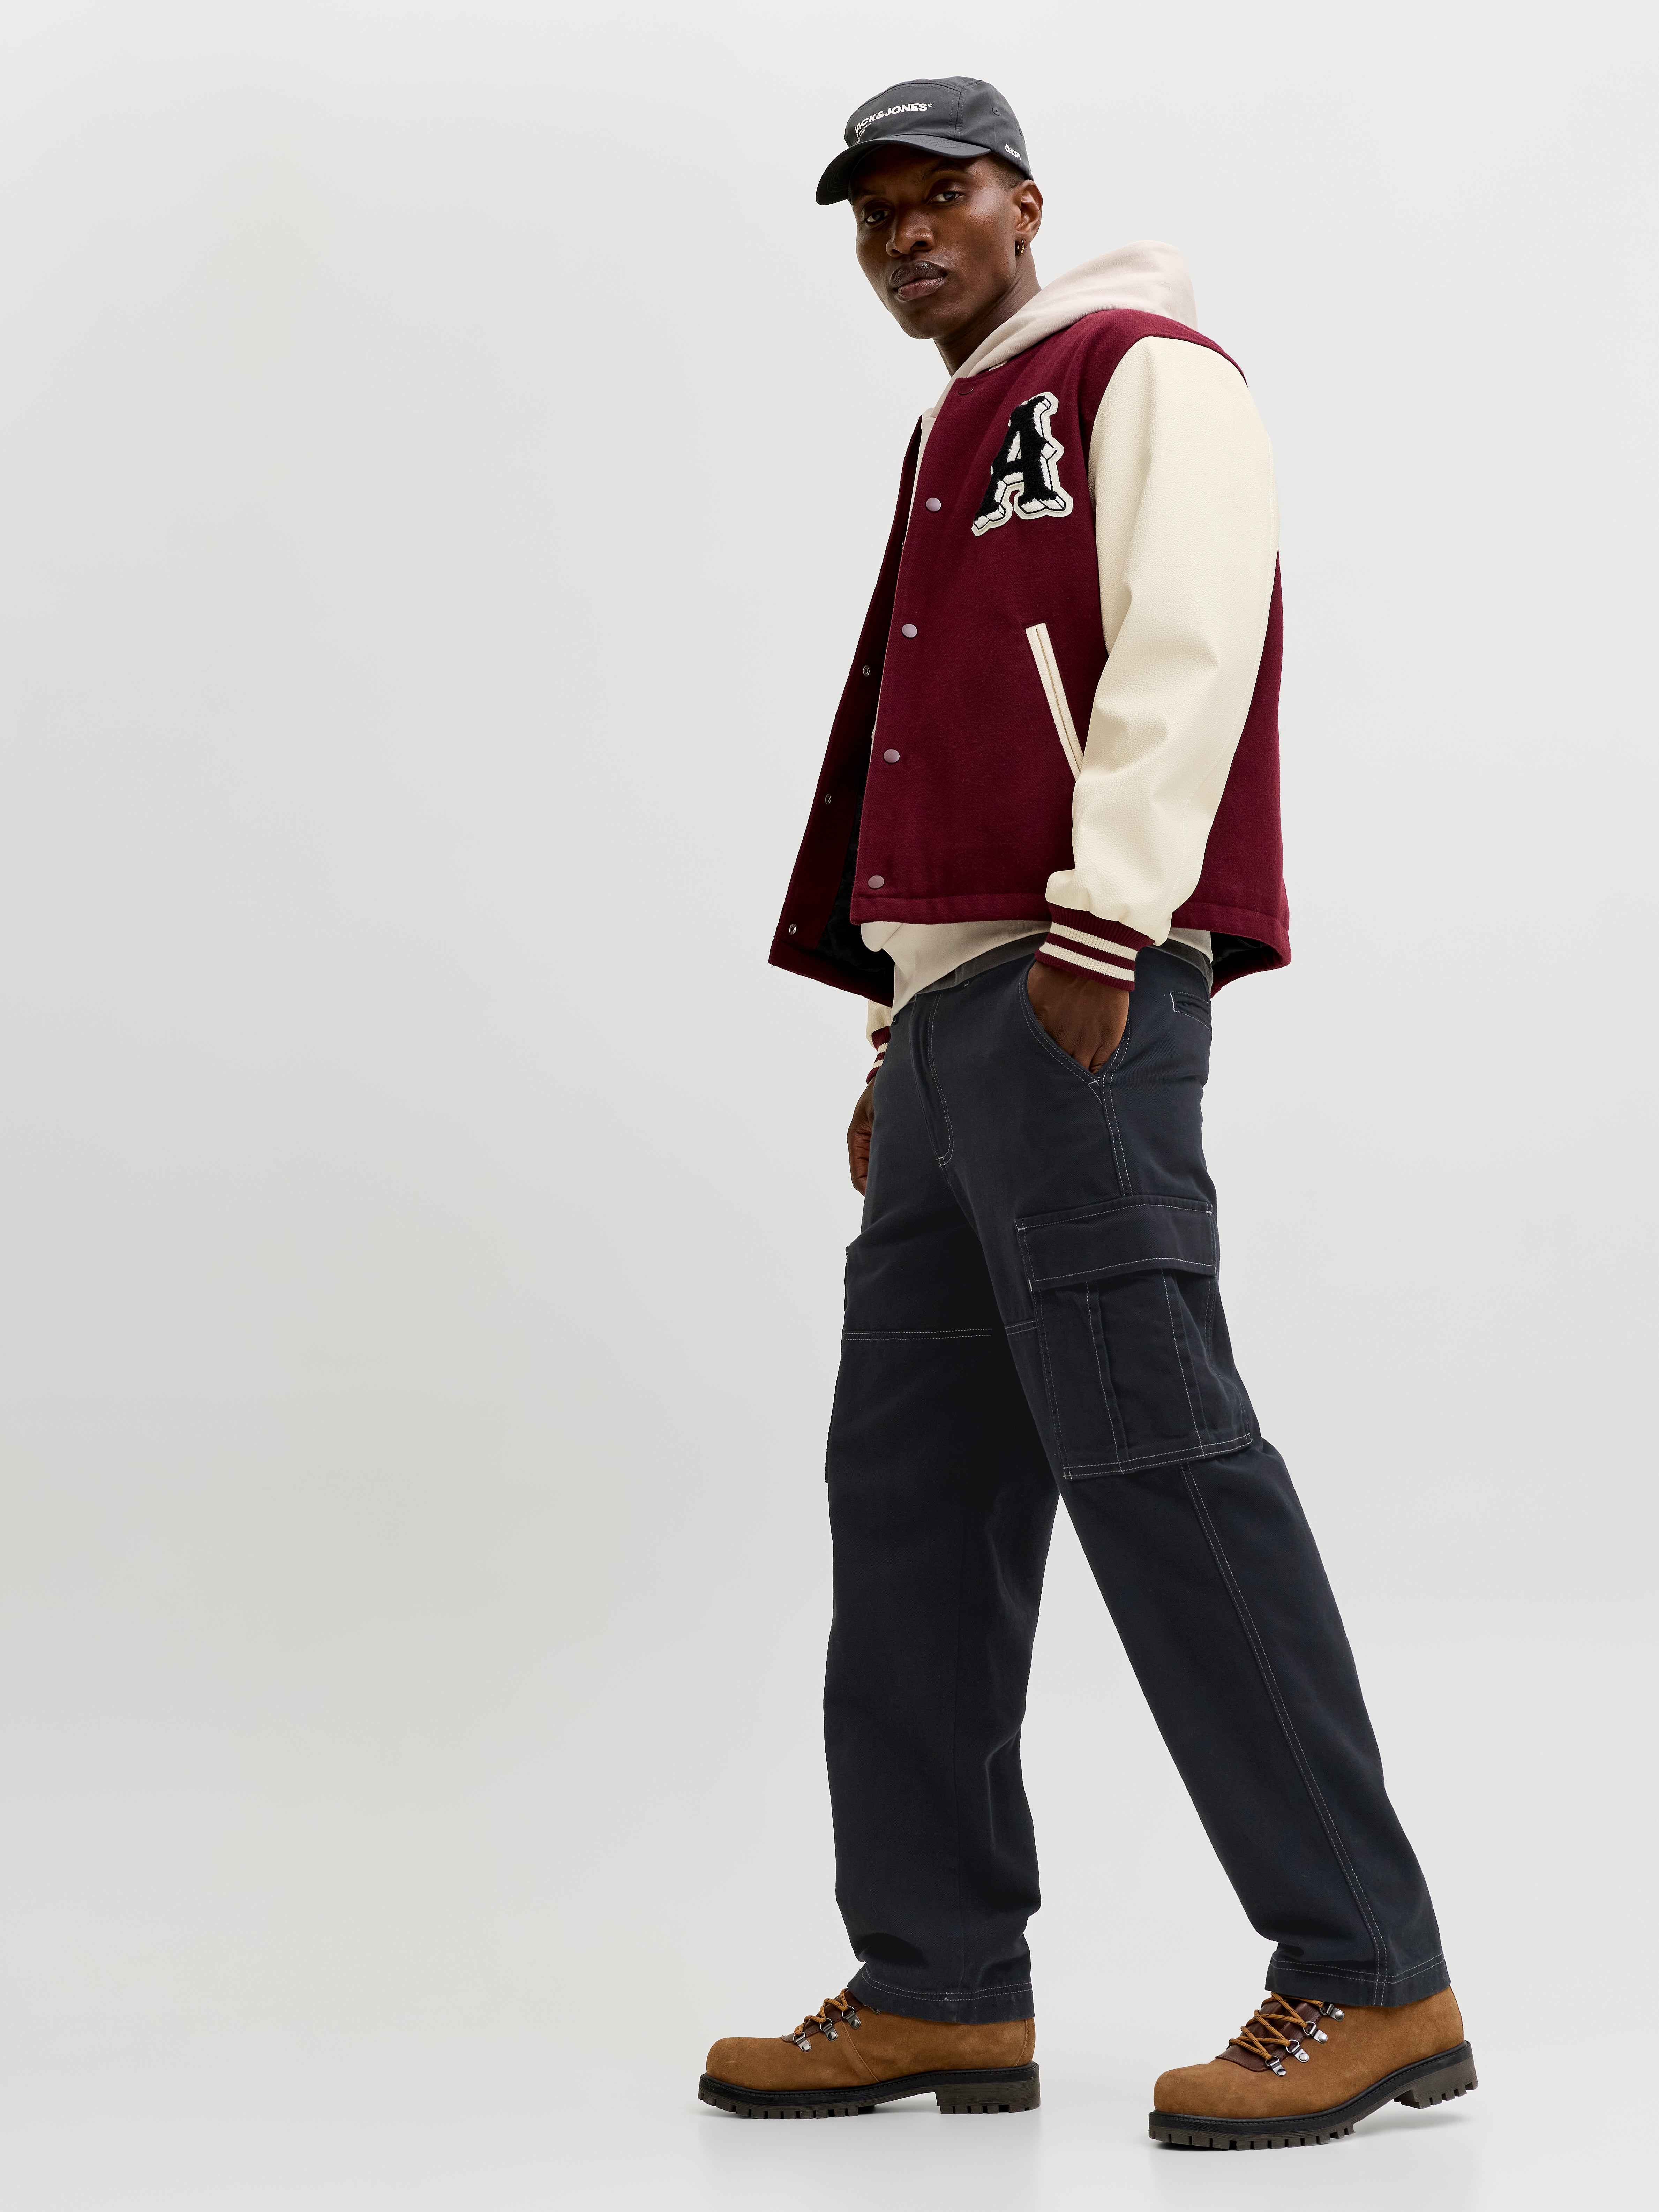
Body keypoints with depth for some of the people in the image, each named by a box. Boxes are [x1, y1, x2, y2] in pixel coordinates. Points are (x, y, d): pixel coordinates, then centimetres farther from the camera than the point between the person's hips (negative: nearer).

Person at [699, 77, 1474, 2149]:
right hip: (953, 1000, 10)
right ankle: (943, 1989, 9)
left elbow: (1187, 651, -13)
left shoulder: (1142, 371, 1)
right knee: (910, 1482, 5)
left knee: (1149, 1452, -15)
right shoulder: (955, 447, 27)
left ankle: (1371, 1982, -12)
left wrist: (1097, 924, -22)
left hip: (1080, 990, -10)